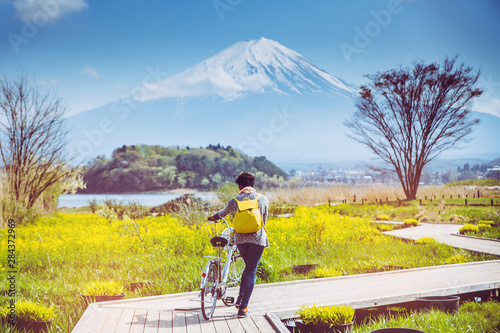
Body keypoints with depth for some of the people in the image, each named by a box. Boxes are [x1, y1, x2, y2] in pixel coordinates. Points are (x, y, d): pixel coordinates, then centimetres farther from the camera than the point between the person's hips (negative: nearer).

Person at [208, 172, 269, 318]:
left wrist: (213, 217, 42)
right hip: (257, 238, -2)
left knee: (248, 267, 24)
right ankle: (243, 307, 1)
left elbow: (223, 213, 20)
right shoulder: (263, 199, 1)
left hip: (240, 238, 2)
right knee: (251, 272, 3)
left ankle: (240, 298, 17)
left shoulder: (235, 201, 2)